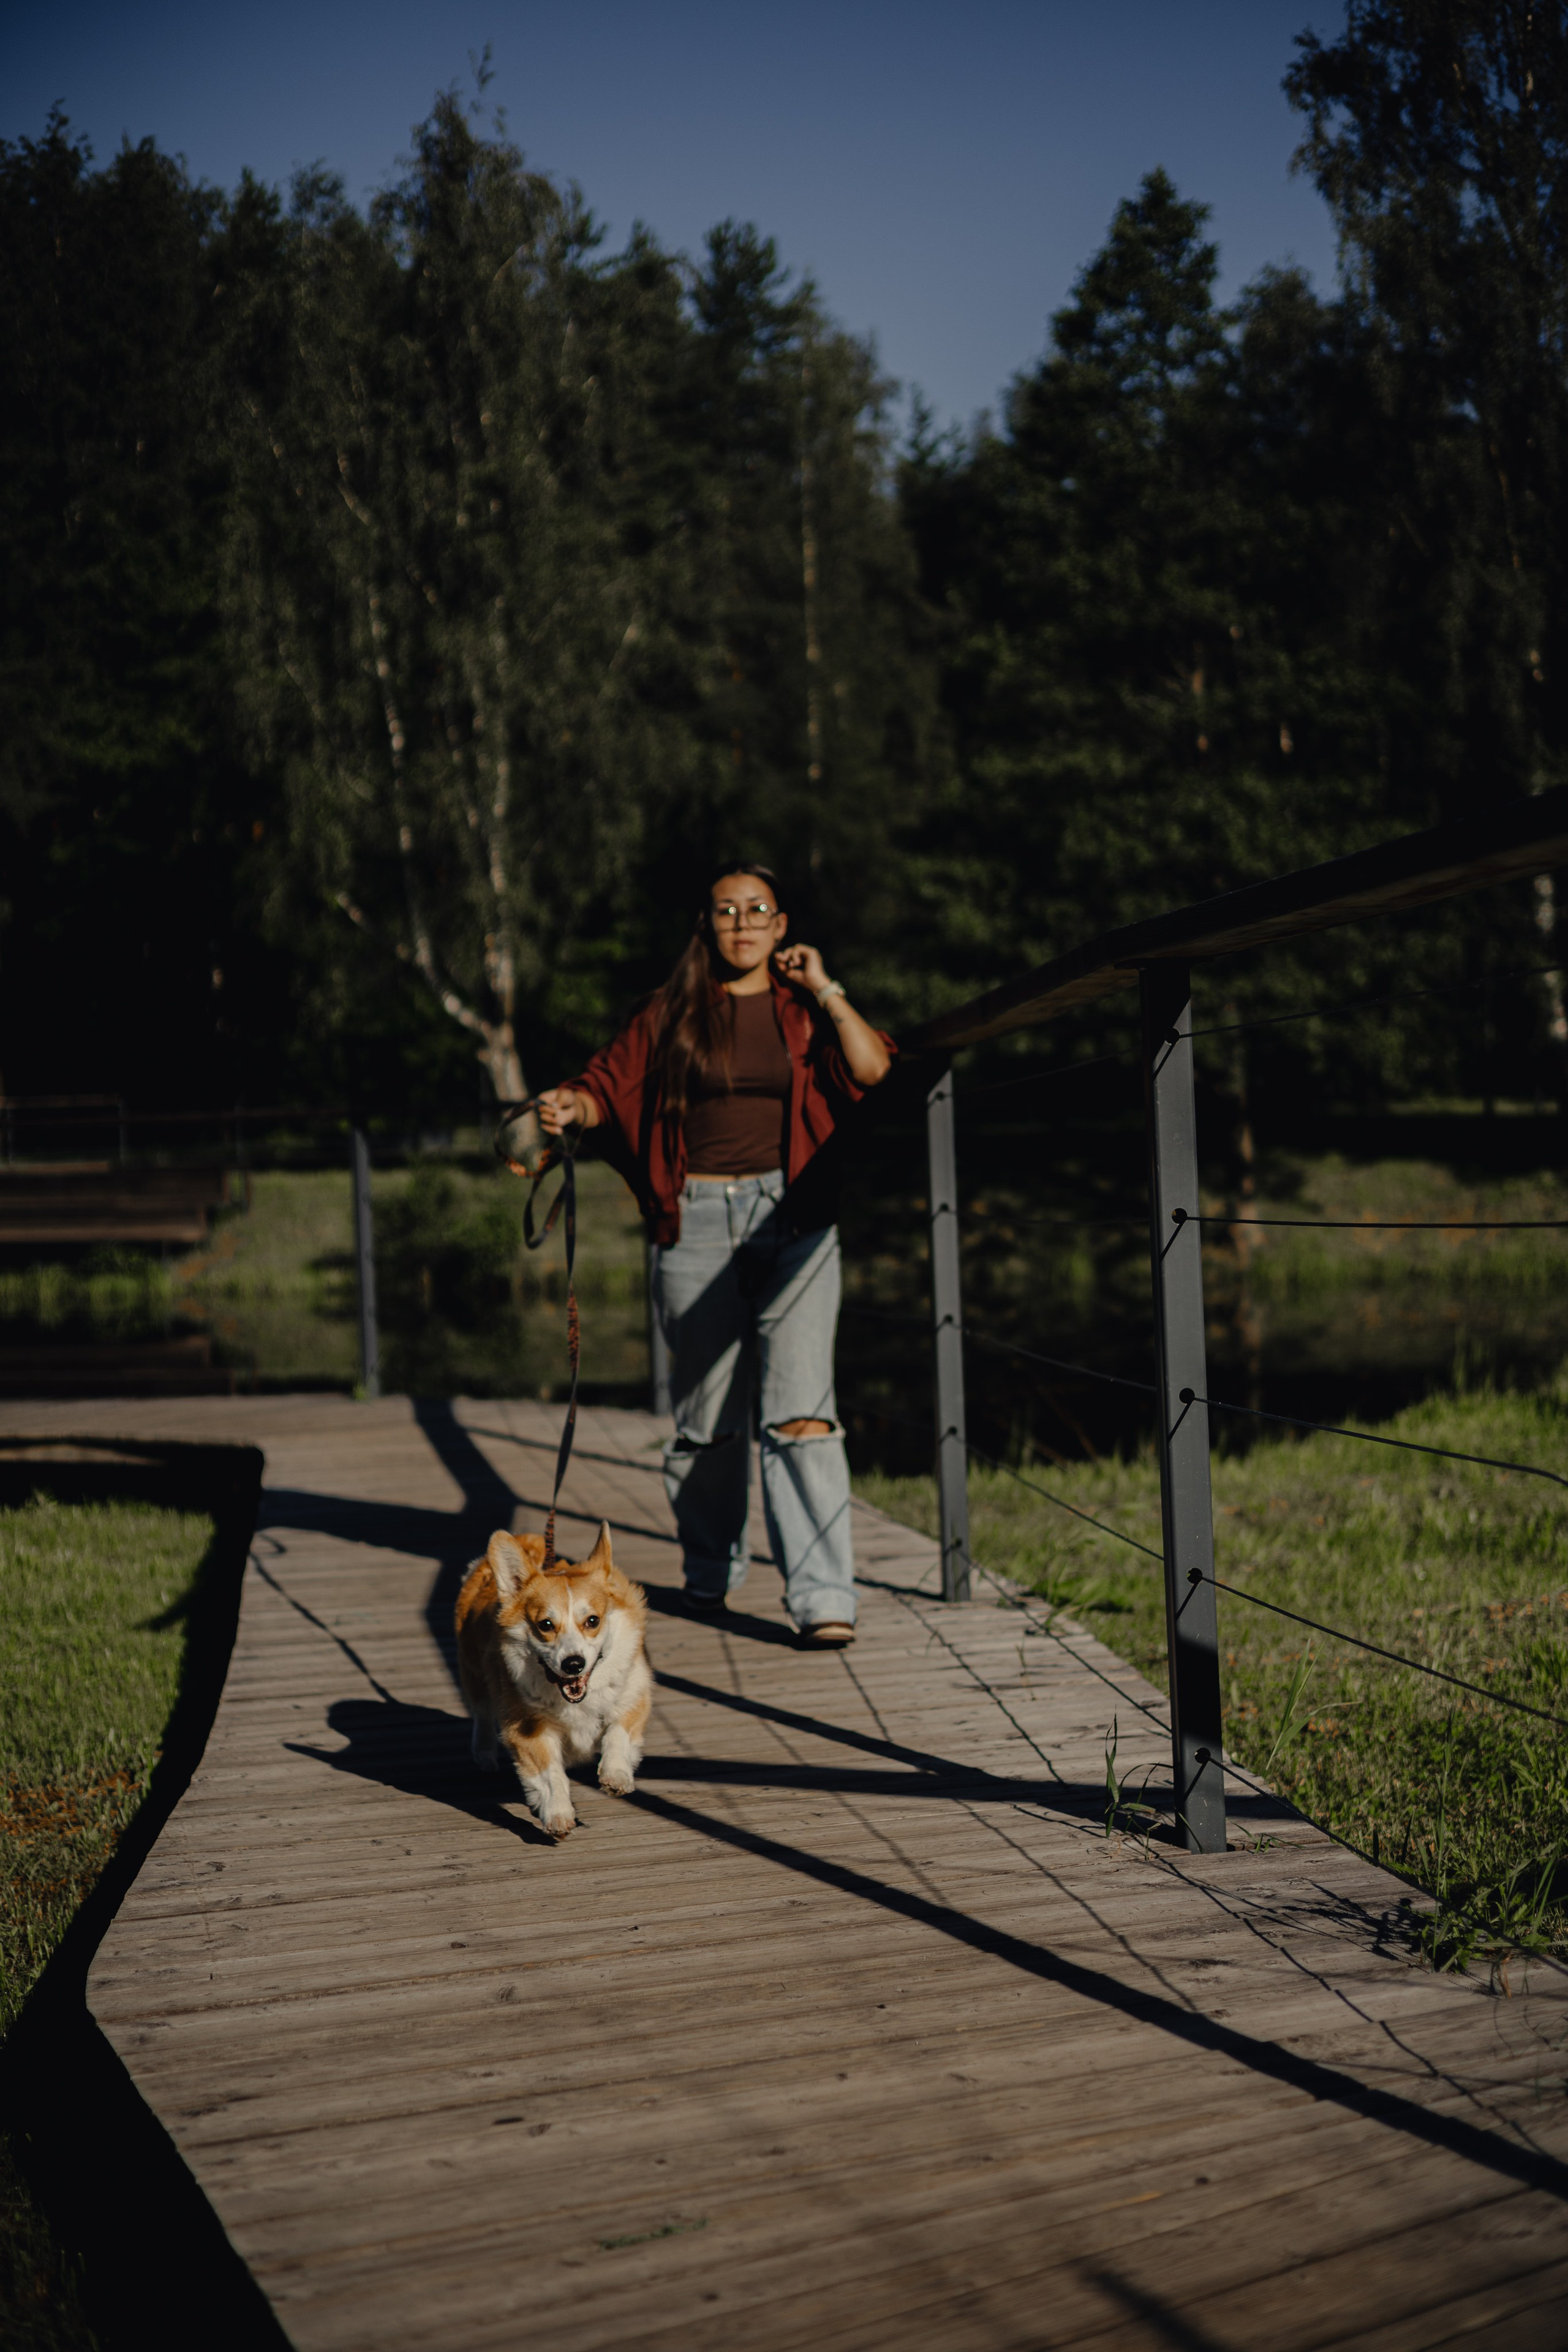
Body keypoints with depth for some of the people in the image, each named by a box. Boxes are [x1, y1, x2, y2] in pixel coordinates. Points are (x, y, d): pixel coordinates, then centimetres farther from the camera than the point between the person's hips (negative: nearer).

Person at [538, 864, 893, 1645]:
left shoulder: (803, 1010, 10)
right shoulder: (671, 1014, 11)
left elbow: (874, 1073, -3)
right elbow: (611, 1085, 5)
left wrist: (825, 990, -3)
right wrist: (570, 1105, -16)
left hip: (791, 1216, -1)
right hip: (697, 1222, 1)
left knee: (800, 1407, -12)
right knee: (706, 1412, 7)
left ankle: (824, 1599, -13)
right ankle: (710, 1575, 27)